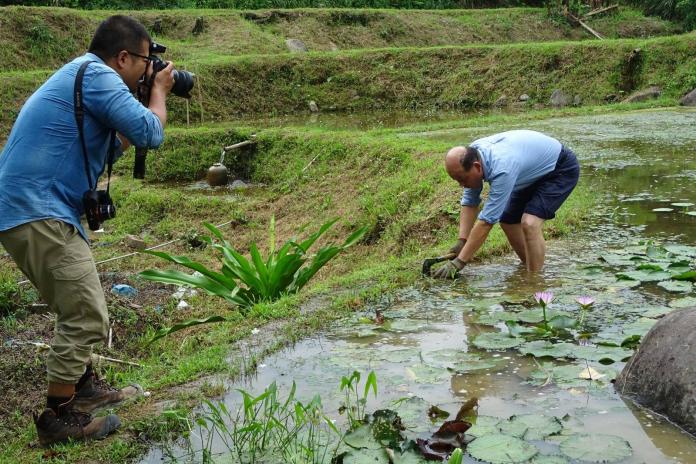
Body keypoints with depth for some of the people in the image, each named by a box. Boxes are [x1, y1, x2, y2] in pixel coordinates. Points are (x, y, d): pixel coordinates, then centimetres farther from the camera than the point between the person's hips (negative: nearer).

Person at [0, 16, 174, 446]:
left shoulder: (80, 75, 21)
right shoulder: (97, 75, -11)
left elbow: (112, 147, 28)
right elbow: (150, 134, -16)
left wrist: (149, 98, 24)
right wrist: (159, 93, 3)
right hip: (37, 213, -11)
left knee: (79, 307, 22)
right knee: (88, 316, -6)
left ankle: (83, 385, 36)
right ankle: (57, 418, 4)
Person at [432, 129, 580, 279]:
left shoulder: (501, 169, -39)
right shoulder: (471, 155, -15)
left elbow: (487, 222, -36)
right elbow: (469, 203, -6)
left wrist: (459, 262, -33)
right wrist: (461, 241, -17)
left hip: (561, 169, -9)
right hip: (534, 172, 9)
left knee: (530, 223, -25)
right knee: (508, 221, 8)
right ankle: (528, 269, 26)